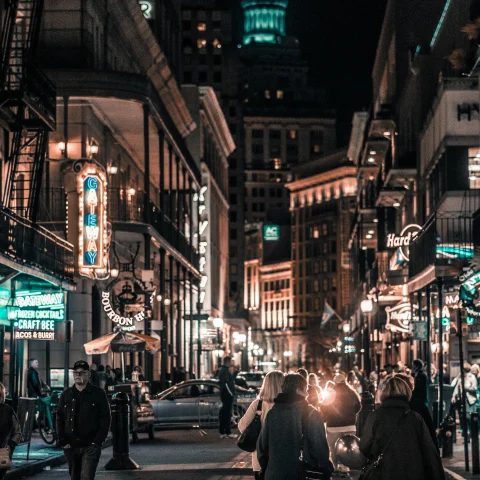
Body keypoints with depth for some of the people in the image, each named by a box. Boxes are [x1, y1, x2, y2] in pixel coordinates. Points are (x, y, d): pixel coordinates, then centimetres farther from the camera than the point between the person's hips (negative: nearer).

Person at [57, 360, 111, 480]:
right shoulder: (66, 395, 10)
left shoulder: (98, 394, 1)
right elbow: (59, 419, 10)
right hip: (71, 446, 4)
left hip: (90, 447, -4)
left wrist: (97, 442, -9)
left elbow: (105, 419, -1)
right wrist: (63, 441, 0)